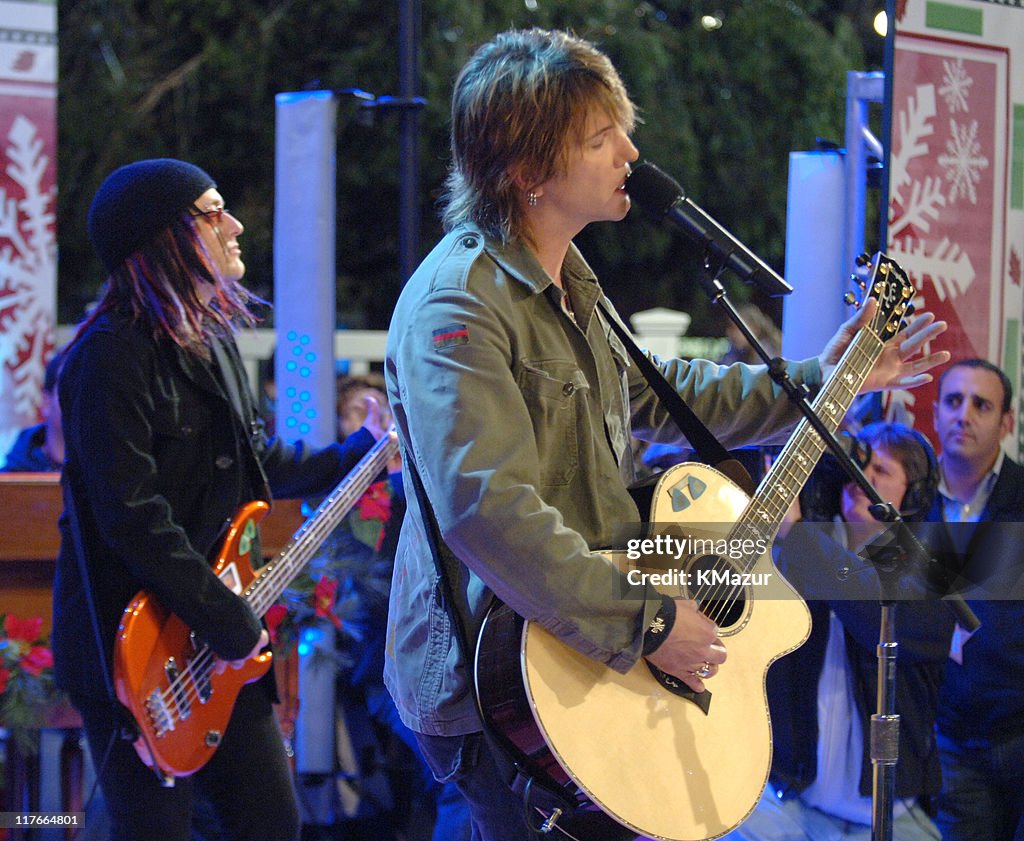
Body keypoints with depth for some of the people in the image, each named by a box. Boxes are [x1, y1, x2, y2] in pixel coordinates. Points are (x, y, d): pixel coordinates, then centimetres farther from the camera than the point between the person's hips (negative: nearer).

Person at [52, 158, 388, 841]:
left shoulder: (211, 340, 12)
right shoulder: (113, 354, -18)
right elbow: (133, 517, -23)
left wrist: (365, 451, 32)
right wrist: (226, 621, -21)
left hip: (226, 642, 9)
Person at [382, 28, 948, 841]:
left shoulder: (569, 287, 12)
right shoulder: (457, 306, -22)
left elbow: (652, 393, 28)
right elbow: (487, 512, -32)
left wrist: (820, 378, 25)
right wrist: (647, 622, -28)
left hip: (581, 664, 10)